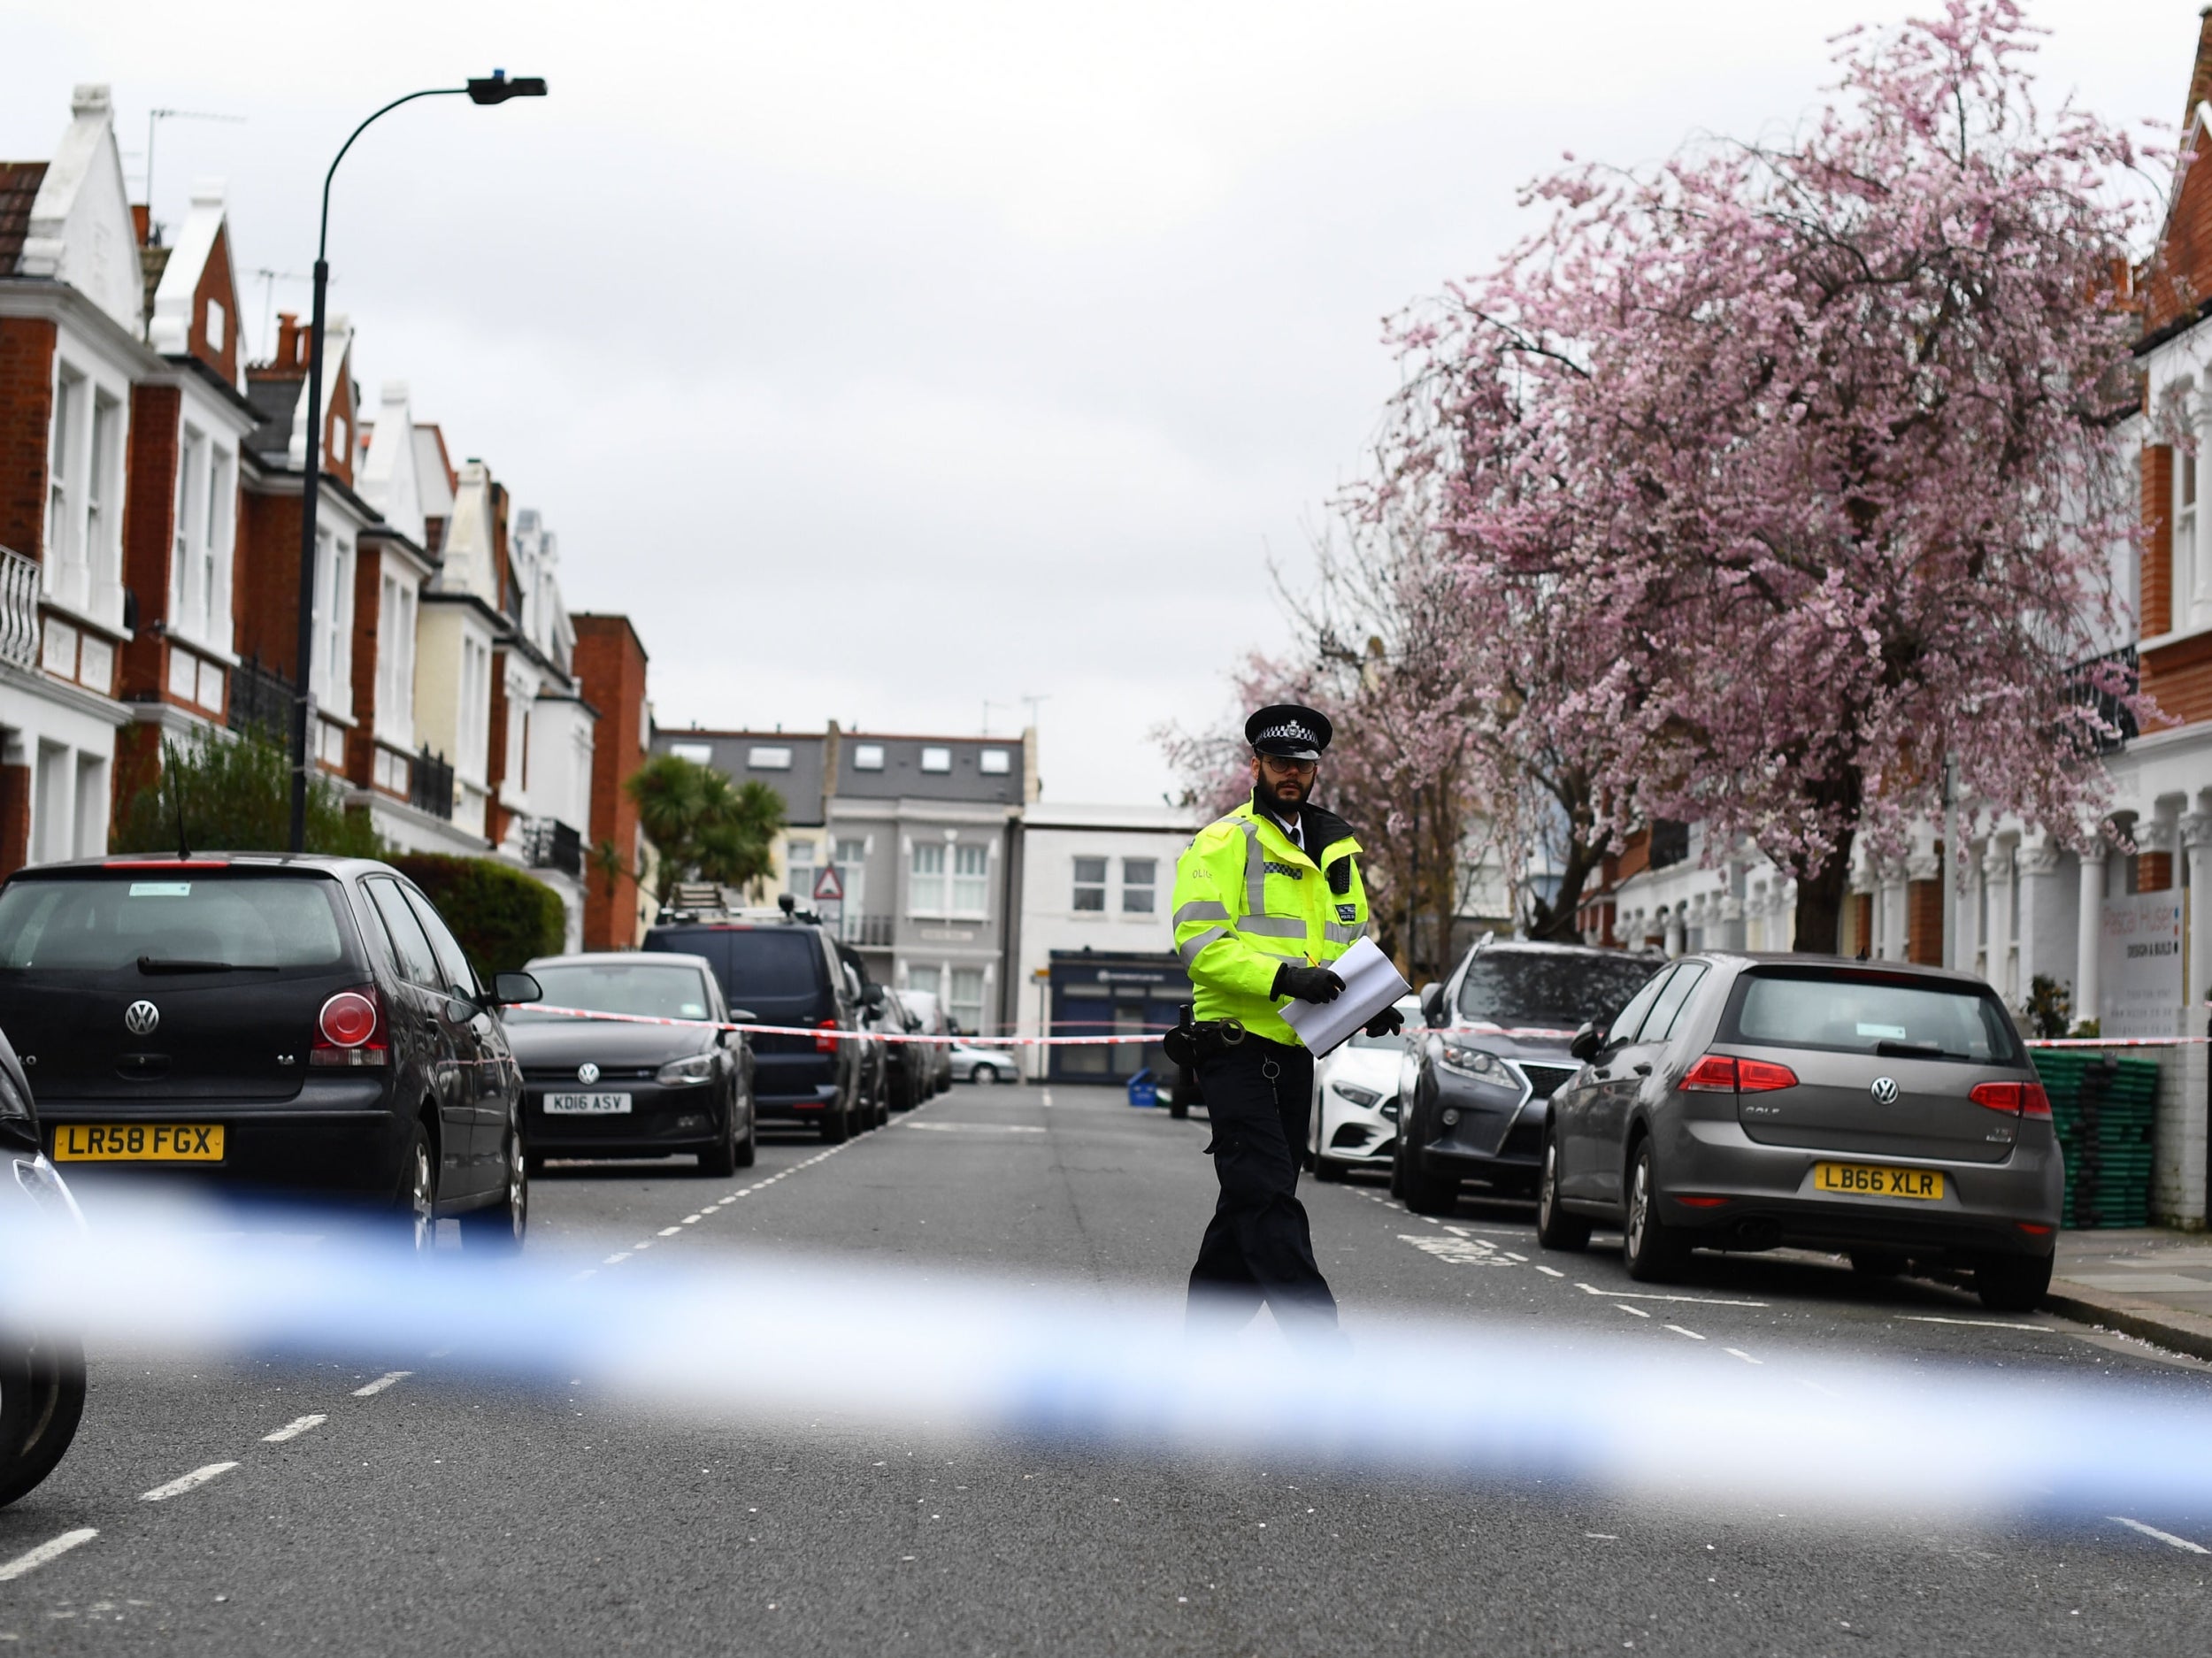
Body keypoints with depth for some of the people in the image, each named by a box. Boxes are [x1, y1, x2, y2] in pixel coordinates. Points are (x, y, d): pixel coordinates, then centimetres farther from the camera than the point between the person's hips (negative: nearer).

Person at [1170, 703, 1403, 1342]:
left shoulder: (1336, 851, 19)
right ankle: (1316, 1340, -21)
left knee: (1251, 1203, 12)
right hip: (1236, 1046, -7)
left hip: (1295, 1051, 7)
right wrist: (1283, 977, -26)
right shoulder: (1224, 842, -4)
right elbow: (1199, 942, -14)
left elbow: (1355, 942, 25)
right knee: (1269, 1200, -14)